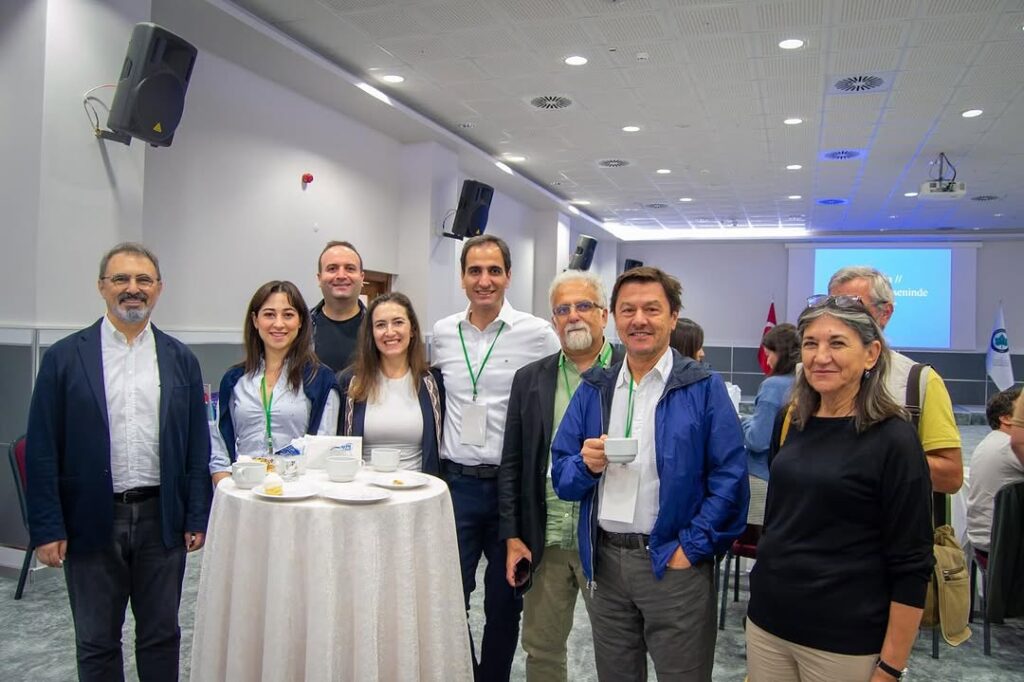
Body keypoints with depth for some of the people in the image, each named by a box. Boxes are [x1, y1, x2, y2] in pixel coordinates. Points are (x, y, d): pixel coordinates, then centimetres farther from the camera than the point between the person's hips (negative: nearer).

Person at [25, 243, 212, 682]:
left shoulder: (181, 360, 4)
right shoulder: (64, 358, -1)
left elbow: (197, 446, 4)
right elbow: (43, 450, -2)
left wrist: (197, 518, 1)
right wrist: (47, 528, -6)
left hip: (162, 518, 1)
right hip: (92, 520, -1)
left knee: (161, 637, 14)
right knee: (96, 644, 13)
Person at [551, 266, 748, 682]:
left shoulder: (703, 388, -6)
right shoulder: (593, 388, 6)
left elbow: (729, 478, -10)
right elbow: (560, 473, 6)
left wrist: (693, 547, -14)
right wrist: (586, 465, -14)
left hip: (673, 563, -4)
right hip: (605, 561, 4)